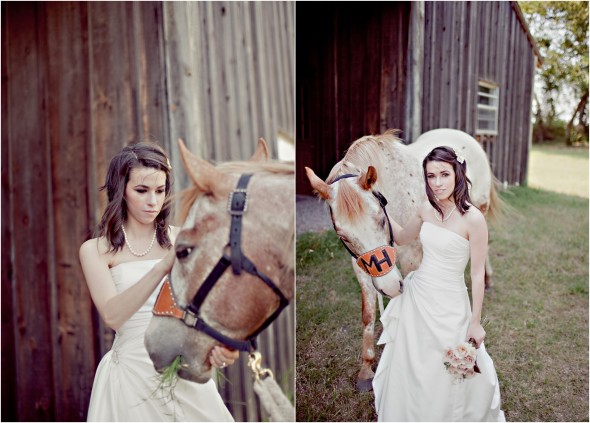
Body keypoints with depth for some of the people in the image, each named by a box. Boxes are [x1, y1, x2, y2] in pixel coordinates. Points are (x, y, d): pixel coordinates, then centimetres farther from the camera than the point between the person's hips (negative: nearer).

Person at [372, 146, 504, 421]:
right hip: (417, 296, 5)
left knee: (445, 375, 11)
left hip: (448, 305, -5)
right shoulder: (426, 210, -2)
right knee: (409, 367, 18)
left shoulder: (473, 218, -19)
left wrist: (475, 322, -10)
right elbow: (402, 238, 16)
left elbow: (478, 274, -14)